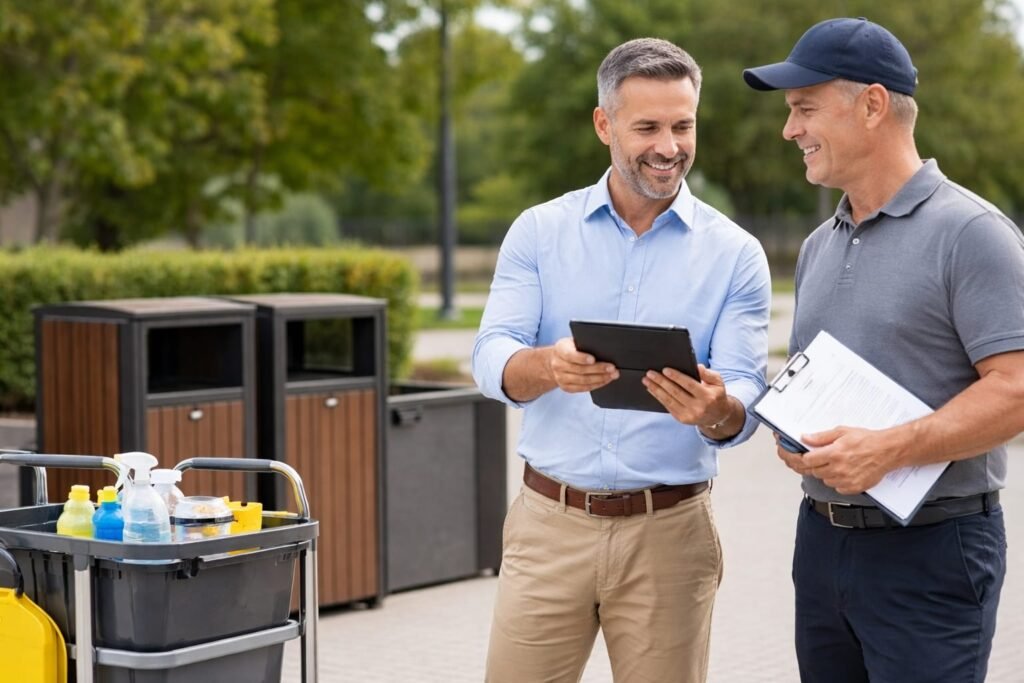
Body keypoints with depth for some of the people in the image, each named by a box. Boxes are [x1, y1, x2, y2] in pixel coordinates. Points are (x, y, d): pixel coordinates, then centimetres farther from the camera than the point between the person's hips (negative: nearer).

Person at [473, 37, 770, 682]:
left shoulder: (735, 254, 1)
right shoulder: (539, 231, 3)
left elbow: (745, 402, -7)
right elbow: (492, 360, -7)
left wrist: (716, 411, -31)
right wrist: (547, 366, -30)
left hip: (669, 532, 0)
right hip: (549, 524, 0)